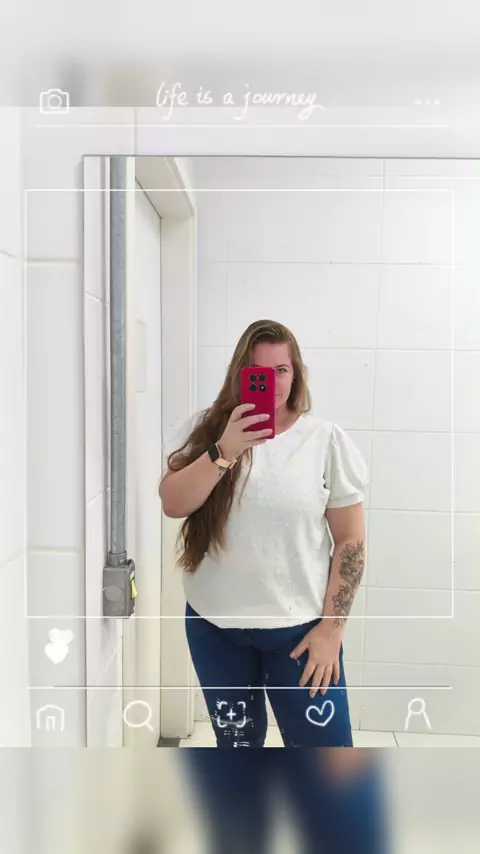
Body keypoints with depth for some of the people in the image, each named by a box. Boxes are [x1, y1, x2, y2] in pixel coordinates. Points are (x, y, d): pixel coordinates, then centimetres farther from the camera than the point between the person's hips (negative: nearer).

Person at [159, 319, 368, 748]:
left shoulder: (327, 440, -8)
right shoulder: (206, 429, -3)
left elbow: (350, 540, -5)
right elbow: (173, 504, -14)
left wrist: (332, 626, -7)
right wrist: (225, 450, -27)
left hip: (299, 626, -2)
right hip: (214, 625, 2)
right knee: (237, 744, 22)